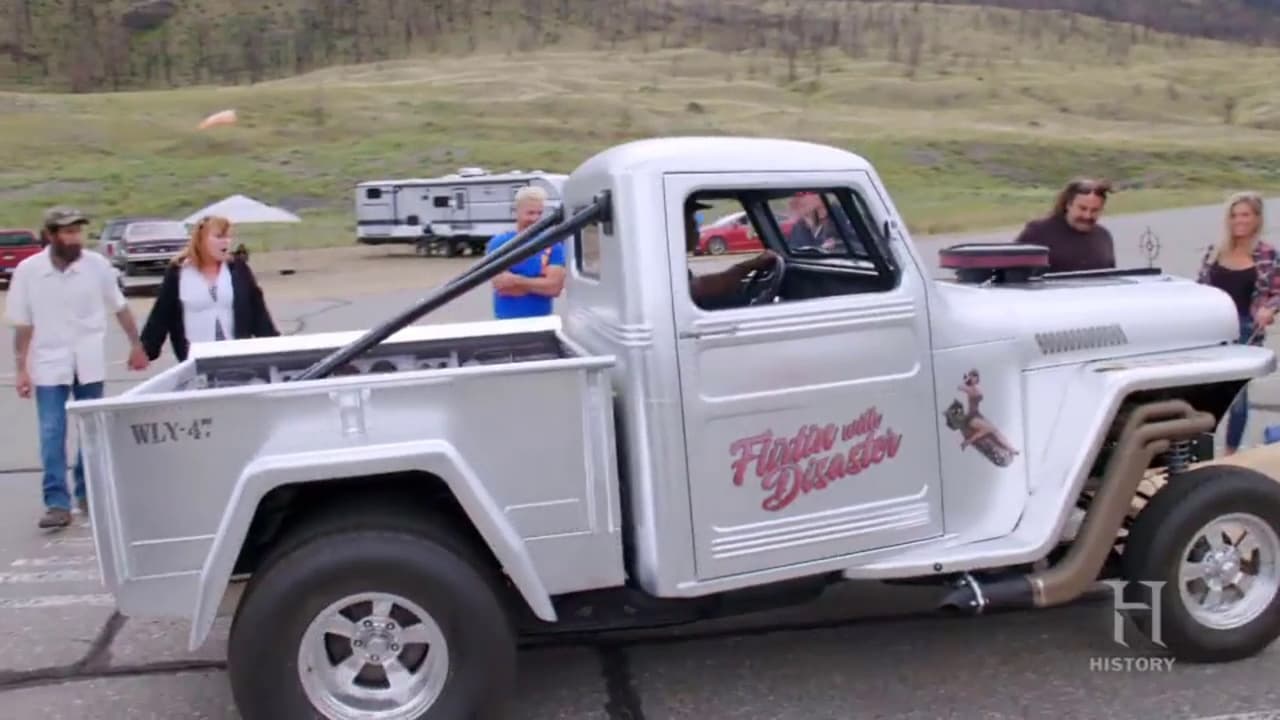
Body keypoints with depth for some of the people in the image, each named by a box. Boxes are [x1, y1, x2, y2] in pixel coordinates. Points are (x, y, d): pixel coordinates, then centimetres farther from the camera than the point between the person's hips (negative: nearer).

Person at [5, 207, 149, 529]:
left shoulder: (97, 264, -8)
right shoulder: (27, 270, -8)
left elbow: (120, 307, 5)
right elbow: (23, 325, -1)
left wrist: (137, 345, 9)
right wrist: (21, 370, -2)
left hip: (90, 364, 1)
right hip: (49, 365, -1)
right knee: (52, 434, -4)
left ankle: (87, 493, 24)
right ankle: (57, 503, 0)